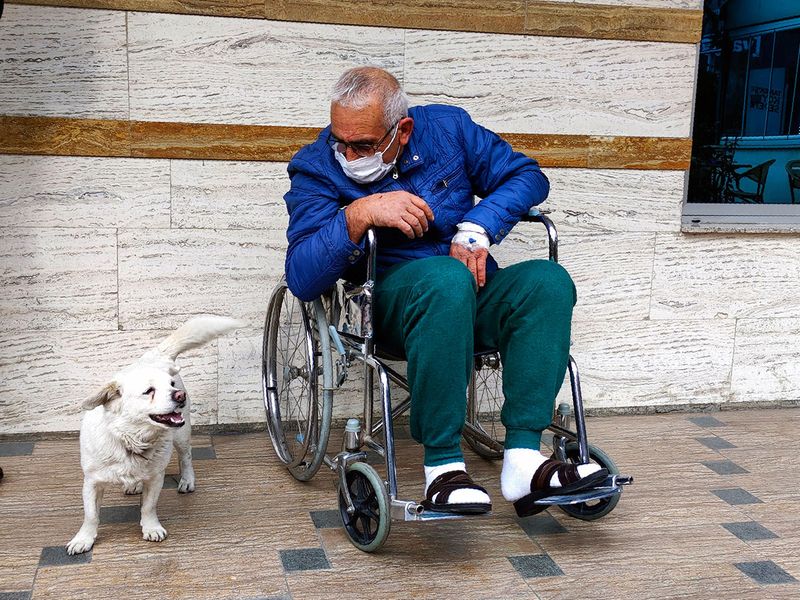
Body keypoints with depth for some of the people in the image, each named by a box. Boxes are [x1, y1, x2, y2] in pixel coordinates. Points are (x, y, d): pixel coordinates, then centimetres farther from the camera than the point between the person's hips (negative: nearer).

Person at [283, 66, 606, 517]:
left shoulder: (448, 128, 4)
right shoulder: (318, 169, -4)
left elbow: (528, 176, 7)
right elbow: (302, 279, -14)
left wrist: (476, 227, -10)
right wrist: (358, 214, -28)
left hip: (471, 296, 4)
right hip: (388, 302, -3)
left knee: (548, 280, -26)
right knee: (446, 277, -37)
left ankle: (523, 459, -31)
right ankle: (443, 468, -33)